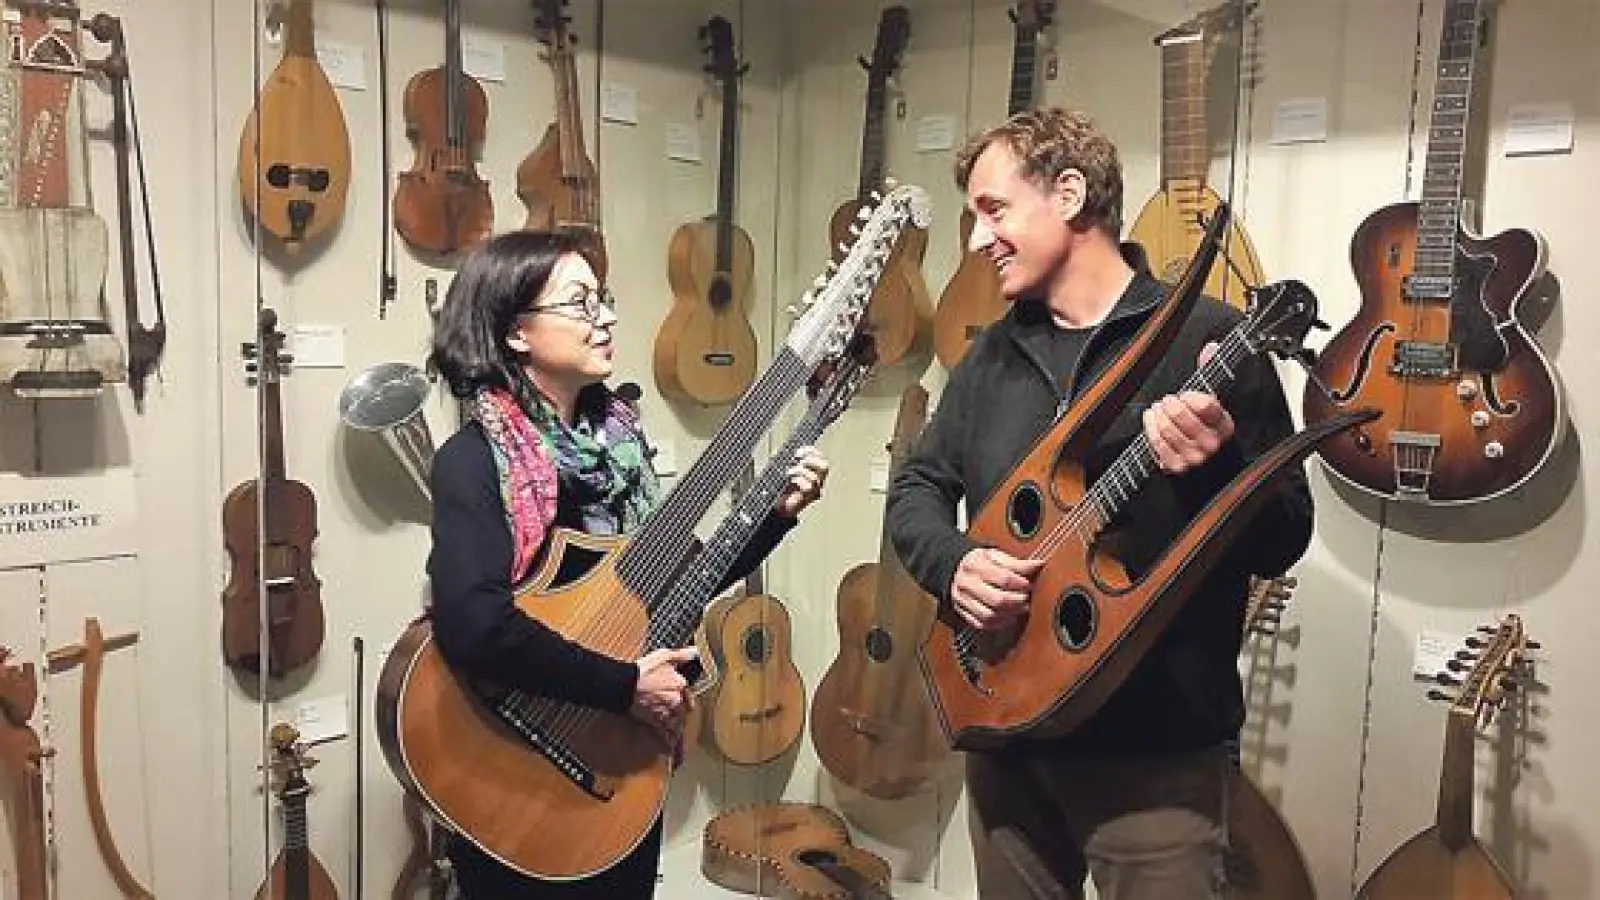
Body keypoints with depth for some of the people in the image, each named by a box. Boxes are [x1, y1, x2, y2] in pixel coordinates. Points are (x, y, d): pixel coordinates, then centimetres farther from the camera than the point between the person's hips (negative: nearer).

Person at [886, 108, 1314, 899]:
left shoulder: (1208, 339, -10)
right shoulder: (993, 355, 8)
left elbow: (1283, 541, -9)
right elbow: (916, 487, 10)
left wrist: (1217, 469, -30)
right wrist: (952, 563, -11)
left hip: (1155, 748, -5)